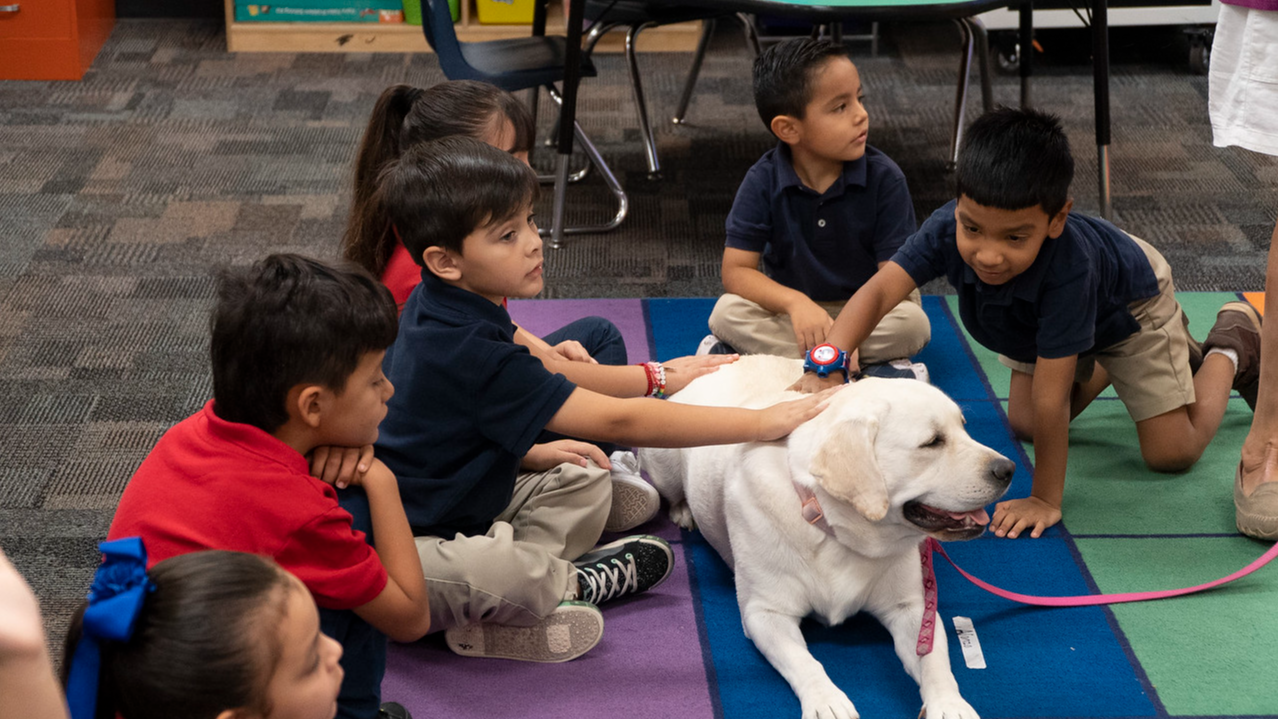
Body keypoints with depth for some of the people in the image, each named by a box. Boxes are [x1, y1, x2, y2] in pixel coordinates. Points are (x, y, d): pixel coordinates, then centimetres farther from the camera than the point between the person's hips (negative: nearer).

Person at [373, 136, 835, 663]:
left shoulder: (430, 307, 2)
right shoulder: (469, 353, -29)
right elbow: (616, 421, -29)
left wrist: (531, 453, 8)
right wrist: (761, 422, -25)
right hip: (405, 549, -10)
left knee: (582, 481, 12)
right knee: (502, 570, -38)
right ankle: (572, 584, -6)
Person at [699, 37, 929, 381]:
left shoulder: (884, 178, -15)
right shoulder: (763, 181, -12)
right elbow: (736, 270, -14)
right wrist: (796, 303, -32)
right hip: (792, 307, 1)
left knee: (912, 323, -31)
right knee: (726, 313, -25)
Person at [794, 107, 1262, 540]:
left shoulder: (1068, 265, -50)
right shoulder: (951, 227, -39)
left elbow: (1051, 396, -45)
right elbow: (879, 292, -44)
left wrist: (1046, 500, -39)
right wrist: (827, 367, -61)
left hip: (1126, 303, -5)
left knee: (1171, 453, -6)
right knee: (1023, 422, 9)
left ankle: (1232, 346, 20)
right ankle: (1100, 367, 34)